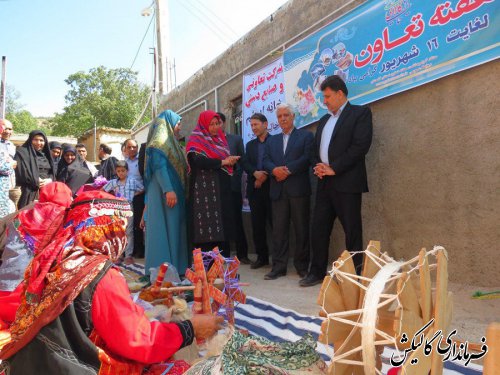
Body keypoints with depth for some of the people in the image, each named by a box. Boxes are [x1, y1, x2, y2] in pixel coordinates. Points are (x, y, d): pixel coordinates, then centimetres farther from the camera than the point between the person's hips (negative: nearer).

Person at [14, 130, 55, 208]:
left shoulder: (46, 154, 21)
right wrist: (36, 181, -13)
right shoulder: (22, 153, 3)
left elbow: (52, 172, 17)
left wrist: (50, 180, -5)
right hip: (30, 191, -5)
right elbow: (20, 172, -9)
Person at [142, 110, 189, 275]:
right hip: (165, 192, -10)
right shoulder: (160, 140, -7)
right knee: (165, 229, -8)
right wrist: (168, 190, -27)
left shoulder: (169, 141, 22)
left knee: (173, 229, 9)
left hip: (174, 191, 10)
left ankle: (175, 268, 14)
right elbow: (159, 165, -19)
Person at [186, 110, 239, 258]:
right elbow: (198, 161, -18)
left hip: (222, 188, 7)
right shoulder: (196, 140, -1)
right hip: (204, 189, -7)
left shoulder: (220, 139, 20)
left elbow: (226, 158, 23)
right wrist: (223, 162, -13)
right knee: (207, 227, -9)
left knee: (223, 225, 5)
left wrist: (231, 161, 1)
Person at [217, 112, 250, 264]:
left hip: (232, 185, -1)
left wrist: (235, 176, -9)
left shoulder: (236, 139, 9)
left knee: (236, 220, 2)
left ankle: (242, 253, 8)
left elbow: (242, 161, 6)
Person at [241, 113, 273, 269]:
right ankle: (262, 256, 15)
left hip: (271, 187, -5)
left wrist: (264, 177, -11)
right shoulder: (250, 145, 19)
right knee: (257, 224, 6)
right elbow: (245, 163, 7)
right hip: (254, 189, 5)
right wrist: (255, 172, -12)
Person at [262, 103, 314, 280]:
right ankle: (279, 266, 7)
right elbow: (266, 161, 8)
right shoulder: (272, 140, 21)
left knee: (301, 229, 1)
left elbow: (307, 157, -6)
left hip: (298, 188, -3)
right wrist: (274, 170, -14)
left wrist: (288, 170, -15)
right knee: (278, 229, 2)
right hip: (278, 190, 4)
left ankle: (302, 266, 10)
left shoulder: (306, 136, 8)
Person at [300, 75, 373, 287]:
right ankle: (317, 272, 19)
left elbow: (361, 145, -13)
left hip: (346, 182, -7)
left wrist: (334, 168, -15)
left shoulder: (360, 113, -1)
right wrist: (317, 166, 0)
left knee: (352, 231, 0)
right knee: (319, 229, 8)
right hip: (325, 183, 7)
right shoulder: (324, 120, 21)